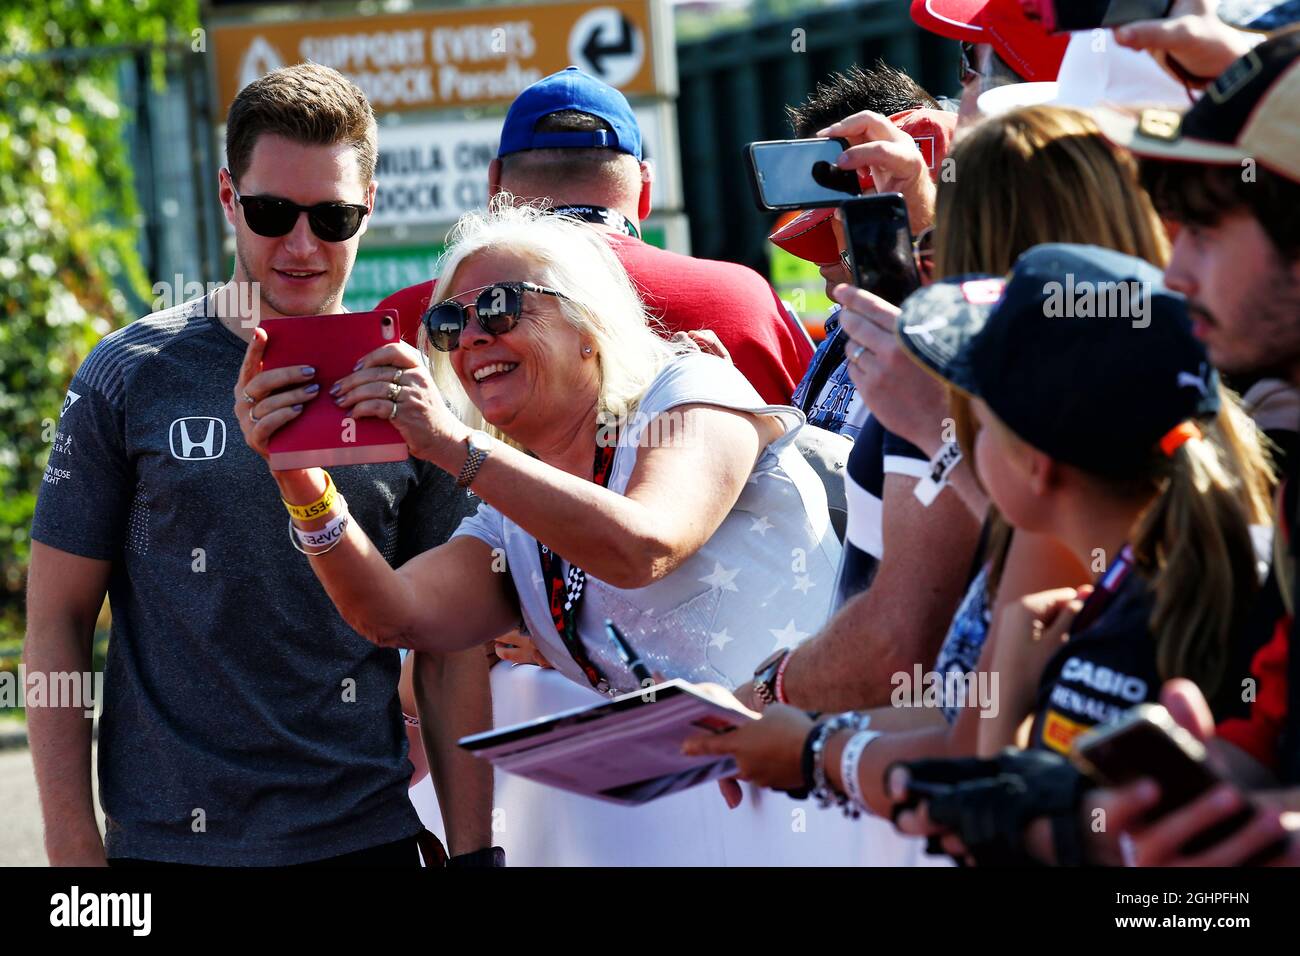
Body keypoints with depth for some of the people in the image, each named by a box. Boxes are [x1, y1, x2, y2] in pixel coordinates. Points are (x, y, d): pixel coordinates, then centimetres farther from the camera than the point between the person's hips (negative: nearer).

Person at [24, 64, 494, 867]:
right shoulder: (130, 377, -1)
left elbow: (451, 653, 5)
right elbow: (57, 621, -1)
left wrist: (473, 852, -1)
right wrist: (73, 846, -7)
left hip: (368, 831, 2)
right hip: (168, 839, -1)